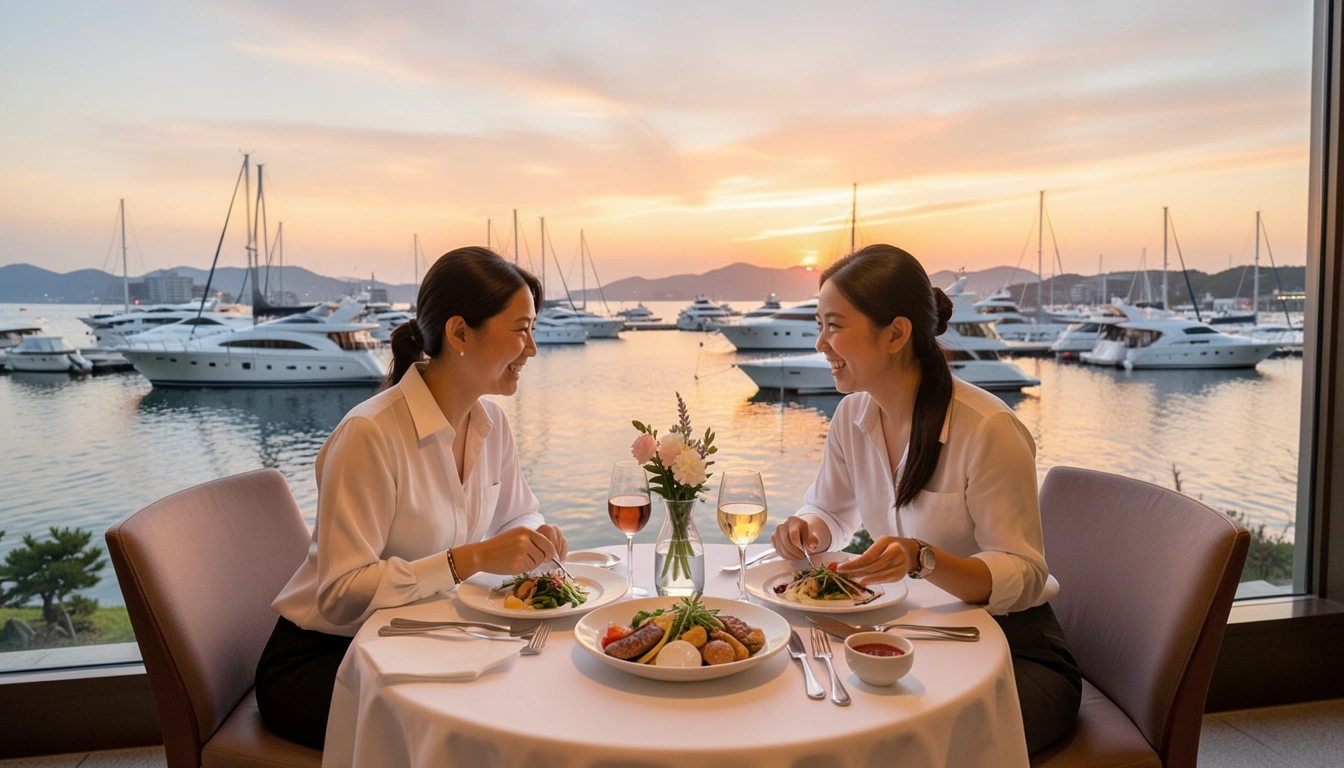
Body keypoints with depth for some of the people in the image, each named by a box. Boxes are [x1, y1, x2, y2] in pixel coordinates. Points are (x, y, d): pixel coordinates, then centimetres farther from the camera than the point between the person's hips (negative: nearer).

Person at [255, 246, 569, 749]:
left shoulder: (491, 424, -1)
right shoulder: (371, 434, -25)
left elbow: (515, 516, 15)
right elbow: (341, 594, -27)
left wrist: (535, 540, -8)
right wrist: (470, 559, -33)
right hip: (318, 661, -6)